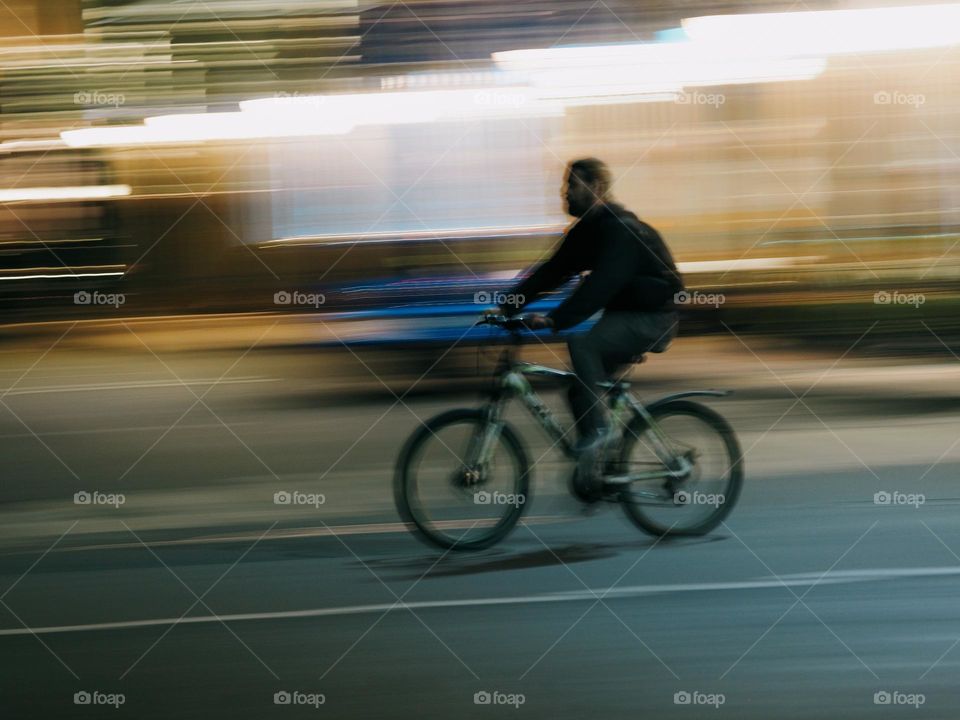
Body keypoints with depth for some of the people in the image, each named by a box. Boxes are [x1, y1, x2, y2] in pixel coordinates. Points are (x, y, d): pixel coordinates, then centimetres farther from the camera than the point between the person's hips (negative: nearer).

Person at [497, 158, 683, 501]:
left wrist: (555, 320, -38)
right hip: (623, 314, 9)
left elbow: (601, 283, -32)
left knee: (581, 344, -30)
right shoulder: (586, 230, 9)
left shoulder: (621, 229, -20)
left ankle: (594, 430, -22)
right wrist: (507, 306, -2)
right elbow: (552, 271, 8)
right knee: (581, 388, 0)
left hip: (650, 320, -9)